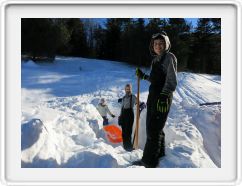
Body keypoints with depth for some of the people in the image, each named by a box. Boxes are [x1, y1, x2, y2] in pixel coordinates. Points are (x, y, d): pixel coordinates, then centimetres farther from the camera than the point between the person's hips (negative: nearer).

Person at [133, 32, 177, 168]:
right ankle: (160, 154, 31)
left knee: (154, 129, -6)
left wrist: (164, 96, -24)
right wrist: (143, 76, 21)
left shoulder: (169, 57, -6)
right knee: (152, 127, 15)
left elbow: (171, 81, -15)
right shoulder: (156, 60, 18)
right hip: (153, 96, 9)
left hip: (162, 98, -9)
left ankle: (149, 161, 5)